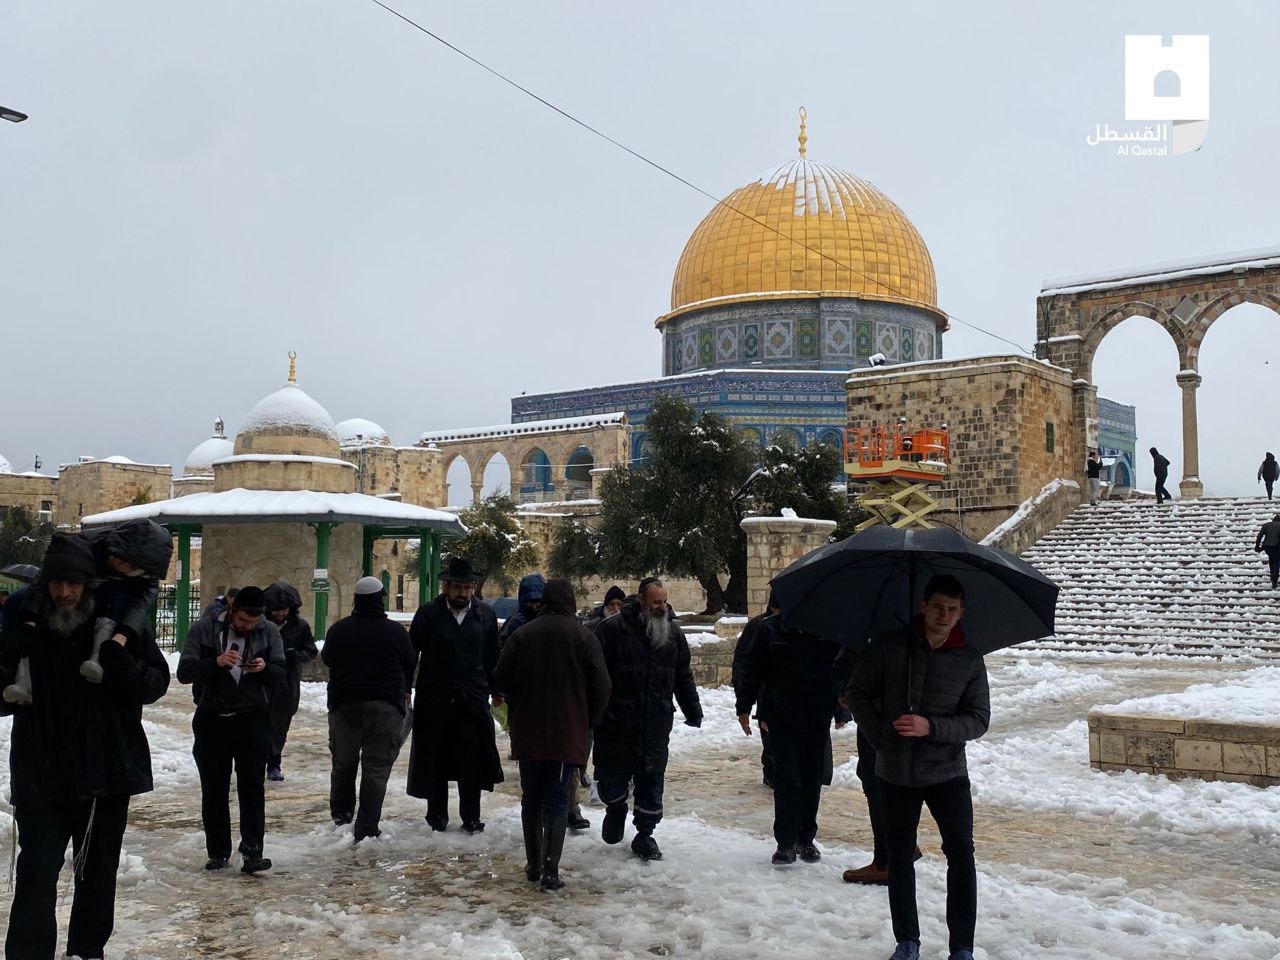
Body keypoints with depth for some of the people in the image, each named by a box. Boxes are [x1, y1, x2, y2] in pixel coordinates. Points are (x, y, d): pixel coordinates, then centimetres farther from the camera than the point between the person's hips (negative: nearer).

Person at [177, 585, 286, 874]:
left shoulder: (269, 632, 2)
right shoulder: (205, 628, -4)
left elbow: (281, 675, 5)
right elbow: (184, 672, -8)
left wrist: (264, 668, -18)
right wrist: (216, 662, -25)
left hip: (252, 720, 0)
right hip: (212, 720, 0)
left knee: (252, 788, -6)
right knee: (213, 790, 8)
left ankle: (252, 852, -4)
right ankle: (218, 852, 19)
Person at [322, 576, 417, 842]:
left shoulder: (339, 630, -2)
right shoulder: (395, 631, -6)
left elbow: (327, 659, 15)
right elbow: (411, 664, 7)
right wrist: (404, 691, 25)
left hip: (345, 705, 2)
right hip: (386, 707, -2)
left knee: (343, 763, 20)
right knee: (377, 768, 2)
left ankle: (340, 813, 29)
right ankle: (366, 829, 1)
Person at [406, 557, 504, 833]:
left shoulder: (485, 615, 4)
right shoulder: (428, 614, -1)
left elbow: (492, 656, 11)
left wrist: (496, 690, 10)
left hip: (473, 699, 1)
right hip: (434, 699, 0)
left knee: (472, 759, 0)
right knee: (434, 759, 8)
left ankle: (471, 817, 11)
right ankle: (437, 815, 22)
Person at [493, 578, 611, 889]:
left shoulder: (522, 634, -1)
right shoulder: (585, 637, -5)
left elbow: (501, 679, -2)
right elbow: (601, 687, -6)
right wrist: (587, 723, 9)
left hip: (527, 733, 2)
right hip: (567, 735, -2)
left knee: (531, 798, 15)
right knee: (558, 801, 4)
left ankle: (533, 865, 21)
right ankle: (550, 870, -2)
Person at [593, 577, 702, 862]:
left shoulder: (673, 631, 8)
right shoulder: (613, 629, -7)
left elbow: (683, 677, 15)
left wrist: (694, 713, 13)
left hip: (656, 727, 3)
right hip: (616, 724, -3)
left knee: (652, 782, 9)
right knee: (612, 777, 7)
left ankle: (644, 834, 24)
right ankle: (616, 809, 39)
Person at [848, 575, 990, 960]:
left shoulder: (970, 660, -4)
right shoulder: (889, 647, -5)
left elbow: (979, 719, -5)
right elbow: (858, 692, 3)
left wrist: (931, 727, -19)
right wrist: (878, 734, -7)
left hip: (947, 772, -1)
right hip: (896, 772, 1)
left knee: (961, 853, -8)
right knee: (900, 858, 10)